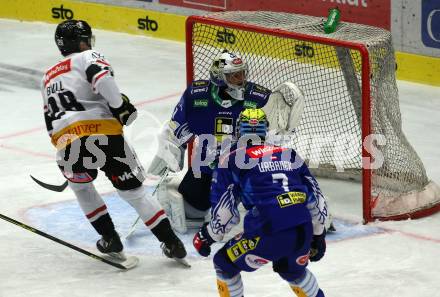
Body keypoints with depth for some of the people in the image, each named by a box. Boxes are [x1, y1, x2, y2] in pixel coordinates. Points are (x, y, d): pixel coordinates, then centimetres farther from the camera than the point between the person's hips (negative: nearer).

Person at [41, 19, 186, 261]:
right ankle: (171, 243, 8)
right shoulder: (87, 57, 10)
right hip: (104, 134, -3)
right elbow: (103, 78, -13)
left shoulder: (48, 78, 29)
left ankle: (110, 238, 27)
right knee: (133, 189, 10)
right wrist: (120, 107, -4)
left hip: (68, 145, 3)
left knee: (80, 186, 33)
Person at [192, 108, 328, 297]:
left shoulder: (231, 160, 9)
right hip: (304, 232, 5)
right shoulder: (290, 155, 21)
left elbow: (225, 210, 4)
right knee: (291, 269, 35)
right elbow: (315, 199, 21)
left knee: (225, 263, 17)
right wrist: (318, 235, 32)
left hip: (269, 233, -5)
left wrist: (208, 237, 20)